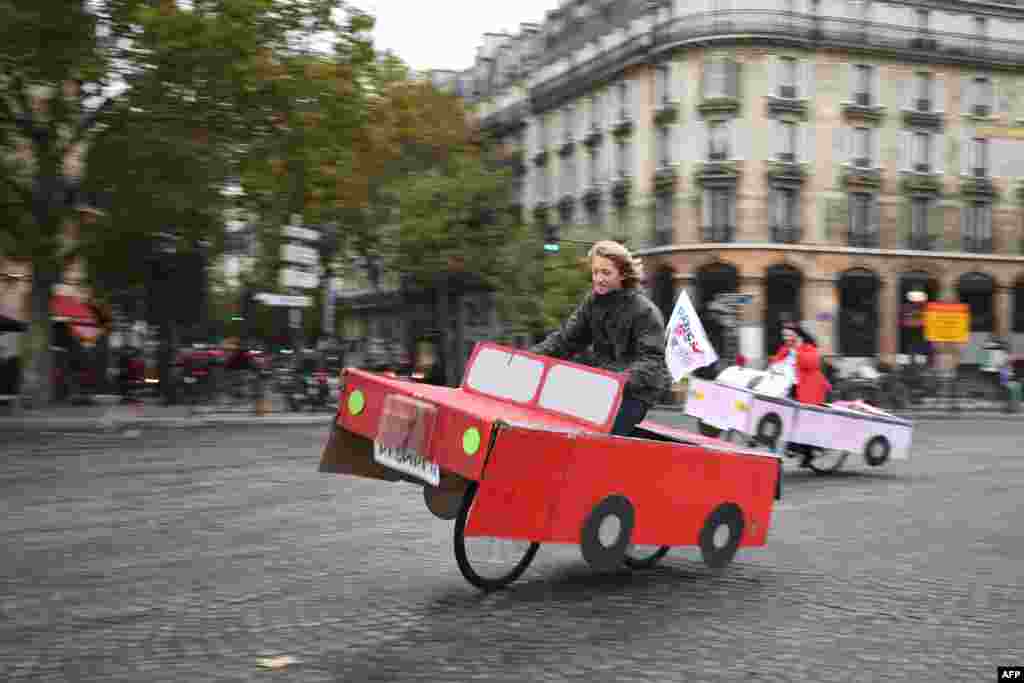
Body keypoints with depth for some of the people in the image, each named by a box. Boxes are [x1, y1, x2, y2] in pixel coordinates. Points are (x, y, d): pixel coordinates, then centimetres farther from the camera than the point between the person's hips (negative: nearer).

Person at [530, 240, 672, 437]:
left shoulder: (645, 311, -13)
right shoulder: (592, 301, 7)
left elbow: (651, 361, -18)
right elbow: (567, 338, 7)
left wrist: (625, 379, -37)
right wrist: (533, 354, -9)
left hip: (636, 391, -7)